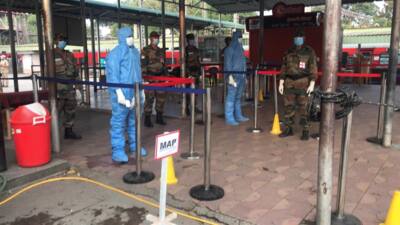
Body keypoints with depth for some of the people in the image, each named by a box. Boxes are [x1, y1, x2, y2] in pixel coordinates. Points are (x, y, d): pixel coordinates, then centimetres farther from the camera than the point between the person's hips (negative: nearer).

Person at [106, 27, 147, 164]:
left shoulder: (135, 51, 16)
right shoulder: (115, 53, -8)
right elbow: (112, 74, -13)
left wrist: (142, 89, 21)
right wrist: (119, 92, -19)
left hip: (135, 93, 7)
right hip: (122, 93, -7)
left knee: (134, 121, 14)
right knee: (119, 122, -3)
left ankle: (134, 146, 26)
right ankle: (117, 151, 2)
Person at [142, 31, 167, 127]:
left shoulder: (160, 51, 17)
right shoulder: (145, 51, -3)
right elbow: (142, 65, -9)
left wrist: (165, 76, 17)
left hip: (160, 77, 6)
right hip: (150, 77, -6)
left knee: (161, 97, 7)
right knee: (149, 98, -6)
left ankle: (159, 117, 19)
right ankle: (147, 119, 2)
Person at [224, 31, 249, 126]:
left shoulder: (240, 48, 17)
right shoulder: (230, 49, -7)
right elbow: (228, 63, -12)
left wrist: (245, 76, 17)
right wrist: (230, 76, -19)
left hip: (241, 76, 8)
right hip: (234, 77, -8)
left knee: (238, 97, 14)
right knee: (231, 97, -6)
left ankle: (238, 116, 22)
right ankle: (229, 118, -2)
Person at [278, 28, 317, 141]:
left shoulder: (309, 52, 0)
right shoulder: (289, 52, 12)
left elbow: (313, 69, -5)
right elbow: (284, 68, 13)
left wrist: (312, 84, -13)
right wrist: (281, 83, 7)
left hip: (303, 83, -4)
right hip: (289, 83, 4)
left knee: (303, 108, -4)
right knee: (288, 107, 6)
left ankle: (306, 131, 6)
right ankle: (288, 129, 17)